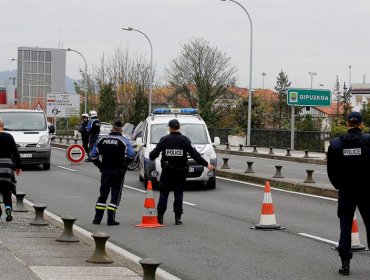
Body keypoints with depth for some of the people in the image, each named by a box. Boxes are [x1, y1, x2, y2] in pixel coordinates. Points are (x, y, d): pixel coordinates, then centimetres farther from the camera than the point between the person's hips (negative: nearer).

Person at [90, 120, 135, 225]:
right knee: (115, 195, 1)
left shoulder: (102, 140, 4)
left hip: (105, 171, 4)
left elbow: (93, 156, 5)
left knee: (103, 194, 13)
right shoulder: (124, 141, -7)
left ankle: (97, 218, 13)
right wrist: (125, 163, 0)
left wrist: (101, 166, 11)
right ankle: (111, 220, -4)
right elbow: (131, 155, -17)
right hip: (118, 172, -3)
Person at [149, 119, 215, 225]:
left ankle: (160, 217, 4)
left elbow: (155, 153, -1)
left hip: (167, 171, 0)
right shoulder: (184, 140, -5)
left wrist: (150, 156, 23)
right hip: (181, 171, 0)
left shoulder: (164, 139, -4)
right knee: (178, 193, 7)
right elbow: (194, 154, -7)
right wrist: (206, 164, -4)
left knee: (164, 193, 7)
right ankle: (178, 217, 4)